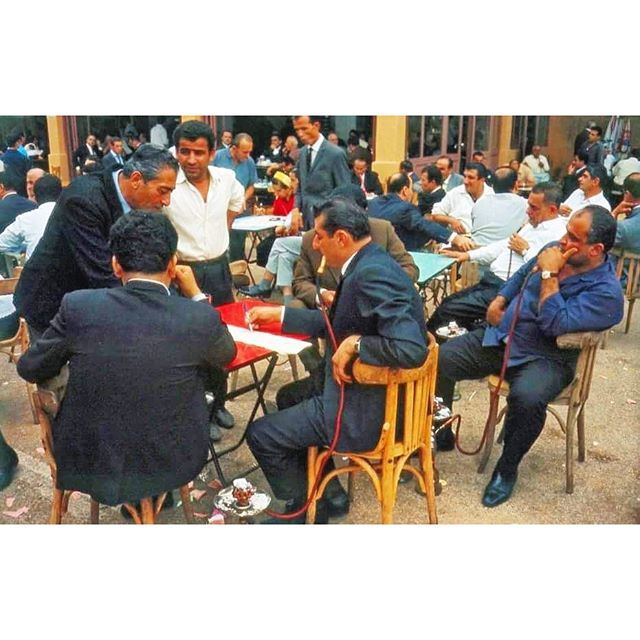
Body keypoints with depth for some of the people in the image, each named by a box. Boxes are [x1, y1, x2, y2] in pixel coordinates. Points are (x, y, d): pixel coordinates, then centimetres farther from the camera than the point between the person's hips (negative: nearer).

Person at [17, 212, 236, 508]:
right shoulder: (201, 318, -17)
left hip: (85, 464, 1)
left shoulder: (78, 306, -16)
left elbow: (29, 369, 1)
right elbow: (228, 353, 7)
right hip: (171, 464, 0)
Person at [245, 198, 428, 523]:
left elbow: (412, 349, -36)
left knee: (260, 434, 1)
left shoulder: (373, 274, -26)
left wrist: (354, 344, -25)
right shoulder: (371, 264, 5)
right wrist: (279, 313, 16)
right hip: (368, 387, 10)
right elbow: (335, 324, 15)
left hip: (368, 409, -10)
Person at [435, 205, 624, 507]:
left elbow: (555, 324, -28)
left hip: (544, 359, -6)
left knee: (526, 397, -38)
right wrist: (498, 301, 6)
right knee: (438, 359, -10)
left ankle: (507, 469, -9)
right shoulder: (556, 251, 3)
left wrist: (548, 274, -22)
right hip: (500, 336, 7)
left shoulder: (606, 292, -17)